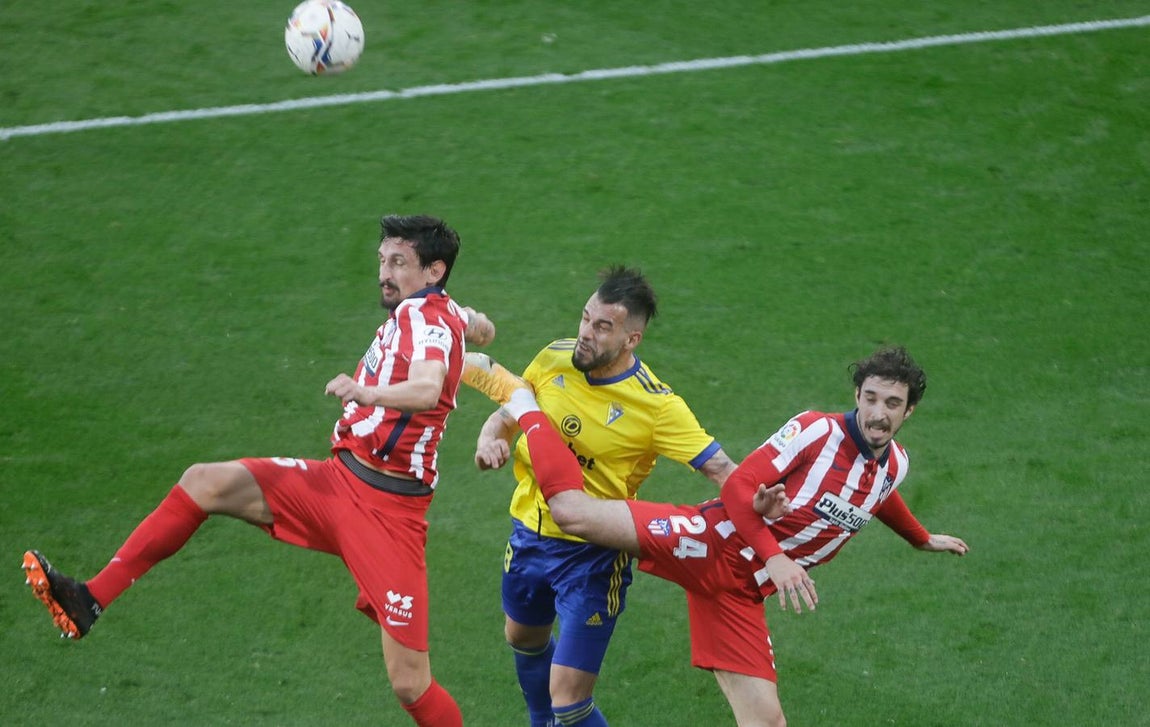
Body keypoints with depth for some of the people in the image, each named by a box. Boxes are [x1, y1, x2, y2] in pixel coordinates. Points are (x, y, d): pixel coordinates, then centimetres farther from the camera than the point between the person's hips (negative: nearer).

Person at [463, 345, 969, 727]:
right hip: (712, 543, -6)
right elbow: (738, 486, -16)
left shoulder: (895, 467, 10)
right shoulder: (818, 430, -12)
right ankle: (519, 399, 7)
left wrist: (922, 539, 52)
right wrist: (773, 556, -27)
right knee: (574, 511, -17)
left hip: (741, 591, 6)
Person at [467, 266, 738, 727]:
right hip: (529, 534, 6)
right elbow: (508, 414, 9)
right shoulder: (553, 360, -8)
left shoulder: (656, 406, -23)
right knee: (524, 639, 31)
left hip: (593, 555, -6)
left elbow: (722, 470, -26)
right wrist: (491, 439, -14)